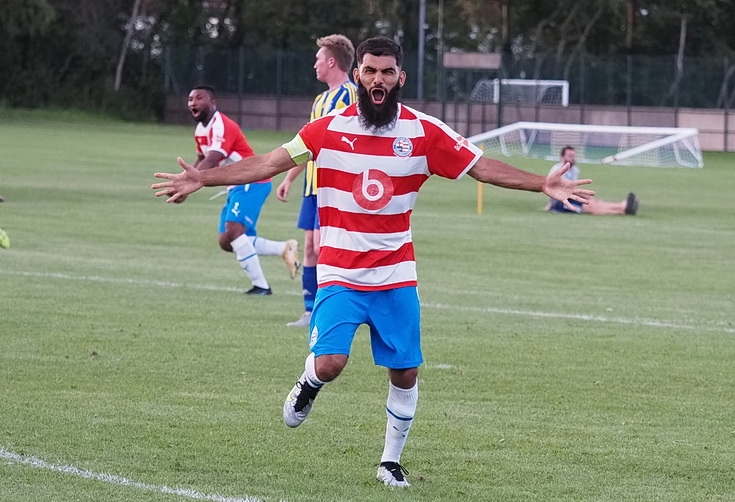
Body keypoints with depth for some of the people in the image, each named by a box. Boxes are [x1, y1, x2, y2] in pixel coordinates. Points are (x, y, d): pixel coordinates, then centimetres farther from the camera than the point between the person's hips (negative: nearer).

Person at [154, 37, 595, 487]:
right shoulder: (329, 130, -4)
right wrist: (202, 179, -3)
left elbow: (482, 167, 0)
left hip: (396, 276, 2)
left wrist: (543, 184, -10)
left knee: (406, 373, 2)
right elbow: (268, 164, 1)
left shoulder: (424, 132, -3)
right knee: (329, 364, -18)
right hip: (340, 273, -2)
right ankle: (308, 386, 19)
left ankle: (392, 461, 22)